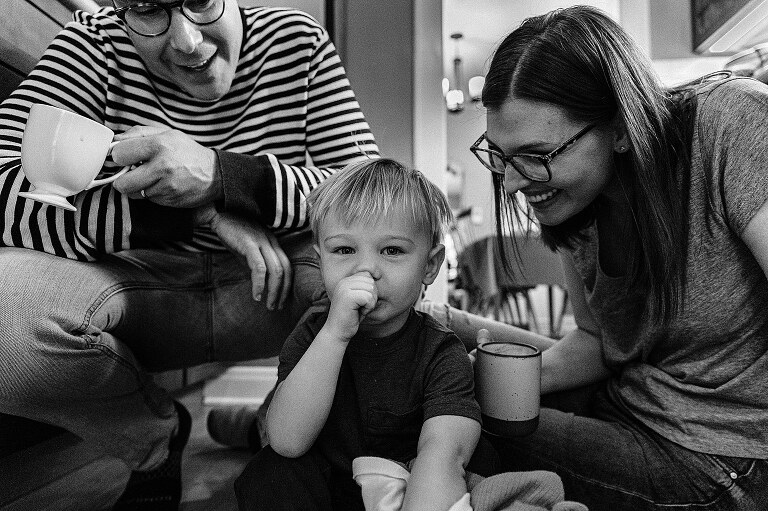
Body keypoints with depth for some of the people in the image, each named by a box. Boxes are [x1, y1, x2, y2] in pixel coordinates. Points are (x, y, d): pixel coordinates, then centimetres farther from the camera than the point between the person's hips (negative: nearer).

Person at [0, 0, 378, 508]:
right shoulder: (94, 43, -4)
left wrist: (220, 176, -29)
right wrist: (204, 214, -27)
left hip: (274, 286, 0)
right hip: (143, 287, 1)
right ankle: (155, 440, 5)